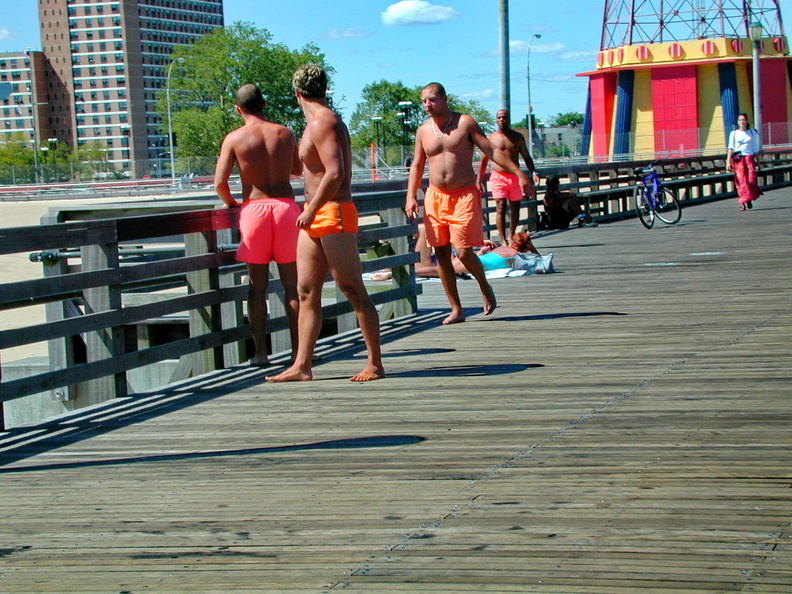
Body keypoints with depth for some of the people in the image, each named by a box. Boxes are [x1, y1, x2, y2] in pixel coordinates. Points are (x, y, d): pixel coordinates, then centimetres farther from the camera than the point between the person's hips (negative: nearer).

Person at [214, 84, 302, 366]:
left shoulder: (235, 138, -2)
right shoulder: (284, 133, 6)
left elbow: (219, 183, -7)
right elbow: (298, 169, 23)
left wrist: (230, 203, 13)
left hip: (254, 208, -1)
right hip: (286, 205, 2)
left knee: (257, 285, 6)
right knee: (291, 284, 7)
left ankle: (260, 351, 3)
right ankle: (298, 349, 8)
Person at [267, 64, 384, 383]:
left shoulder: (322, 122, -15)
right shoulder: (317, 123, 16)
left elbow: (335, 173, -25)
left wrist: (312, 210, -21)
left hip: (333, 215, -10)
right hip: (315, 217, 10)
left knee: (353, 290, -4)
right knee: (306, 292, 6)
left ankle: (375, 364, 2)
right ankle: (302, 365, 7)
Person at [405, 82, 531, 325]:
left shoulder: (465, 123, -1)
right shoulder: (423, 131, 8)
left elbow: (491, 151, -2)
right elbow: (416, 166, 14)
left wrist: (518, 173, -8)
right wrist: (411, 196, 2)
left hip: (464, 195, -4)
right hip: (435, 196, 4)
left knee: (463, 251, -12)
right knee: (441, 253, 0)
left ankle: (486, 288, 17)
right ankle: (456, 309, 9)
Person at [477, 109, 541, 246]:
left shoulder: (517, 137, 9)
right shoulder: (490, 138, 4)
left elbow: (527, 157, 12)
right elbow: (483, 161, 8)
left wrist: (534, 173, -3)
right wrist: (479, 181, 5)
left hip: (515, 177, 3)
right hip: (498, 176, -3)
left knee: (515, 208, 8)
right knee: (501, 207, -14)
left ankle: (511, 236, 25)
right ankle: (503, 240, -17)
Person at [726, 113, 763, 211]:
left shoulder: (752, 133, 12)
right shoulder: (733, 133, 8)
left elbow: (755, 149, 14)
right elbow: (730, 148, 3)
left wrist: (758, 162, 10)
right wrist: (728, 162, -7)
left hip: (750, 158, 1)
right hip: (738, 159, -1)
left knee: (751, 180, -10)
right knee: (741, 181, -9)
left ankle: (749, 199, 15)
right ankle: (743, 203, -9)